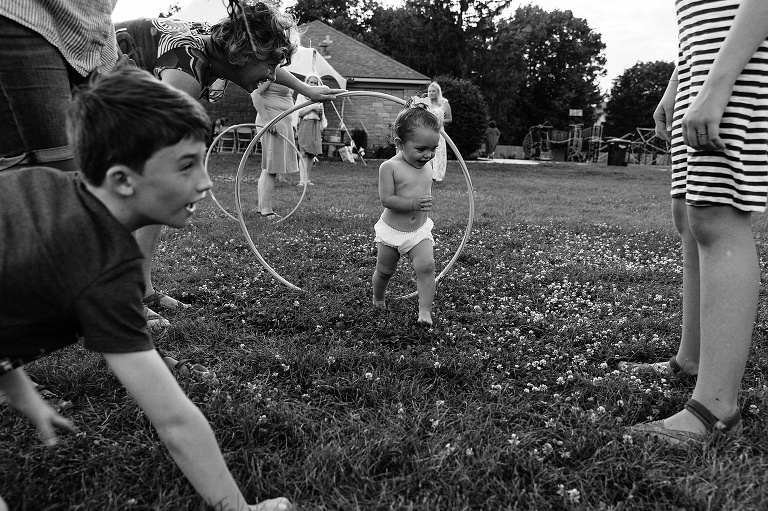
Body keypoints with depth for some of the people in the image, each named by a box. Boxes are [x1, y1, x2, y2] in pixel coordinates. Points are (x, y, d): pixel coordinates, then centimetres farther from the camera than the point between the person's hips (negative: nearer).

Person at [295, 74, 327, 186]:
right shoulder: (301, 96, 5)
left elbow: (322, 118, 23)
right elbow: (299, 113, -7)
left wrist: (321, 112, 1)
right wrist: (313, 107, -10)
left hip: (316, 126, 5)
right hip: (305, 125, -5)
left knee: (312, 154, 2)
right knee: (304, 153, -14)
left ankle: (307, 178, 9)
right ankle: (302, 180, -20)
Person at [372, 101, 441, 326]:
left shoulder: (427, 166, 2)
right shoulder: (389, 167, -16)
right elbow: (386, 199, -22)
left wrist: (426, 205, 3)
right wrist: (413, 204, -31)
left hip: (420, 230, 3)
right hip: (391, 231, -3)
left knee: (426, 266, -17)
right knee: (384, 270, 12)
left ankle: (425, 311, -13)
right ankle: (378, 300, 40)